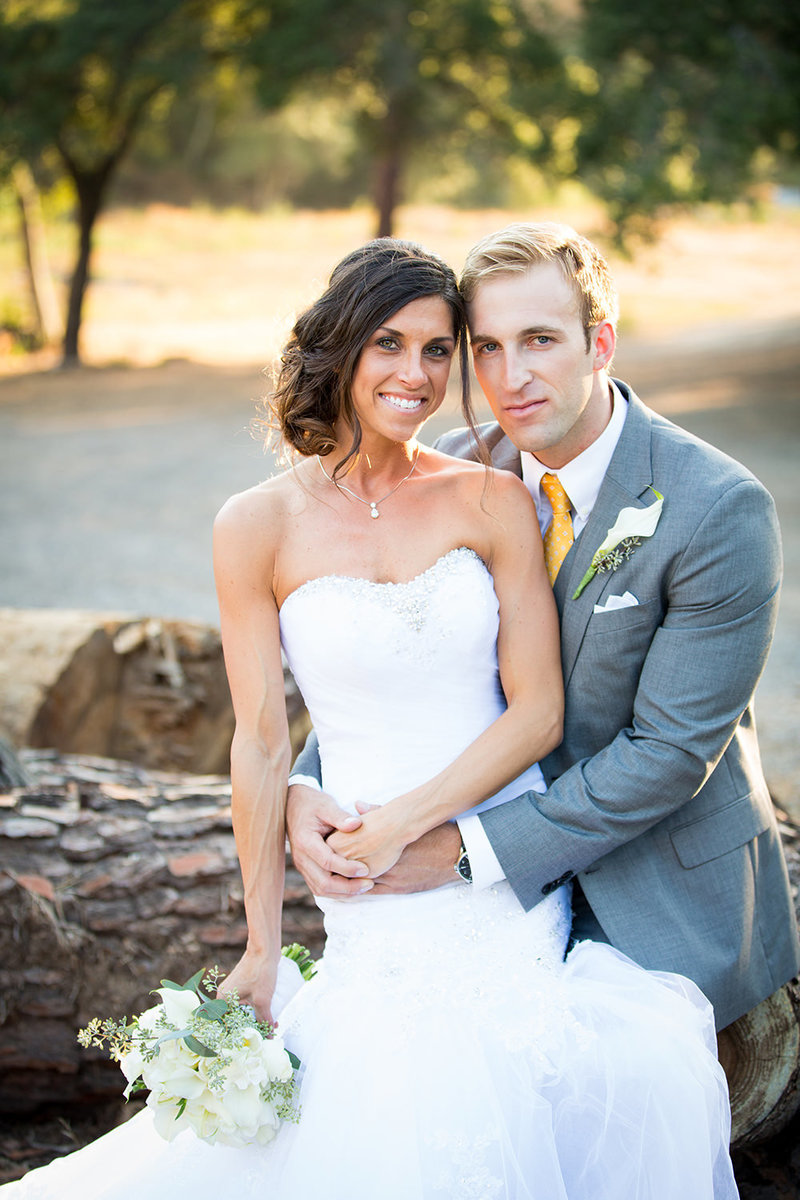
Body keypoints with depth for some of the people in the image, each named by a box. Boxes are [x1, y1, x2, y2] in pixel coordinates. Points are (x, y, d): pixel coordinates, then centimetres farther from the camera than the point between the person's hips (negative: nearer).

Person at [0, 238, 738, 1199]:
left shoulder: (495, 501, 1)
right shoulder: (259, 527, -2)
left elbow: (538, 709, 0)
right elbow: (260, 744, 1)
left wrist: (406, 823, -9)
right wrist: (261, 946, 4)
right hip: (376, 913, -1)